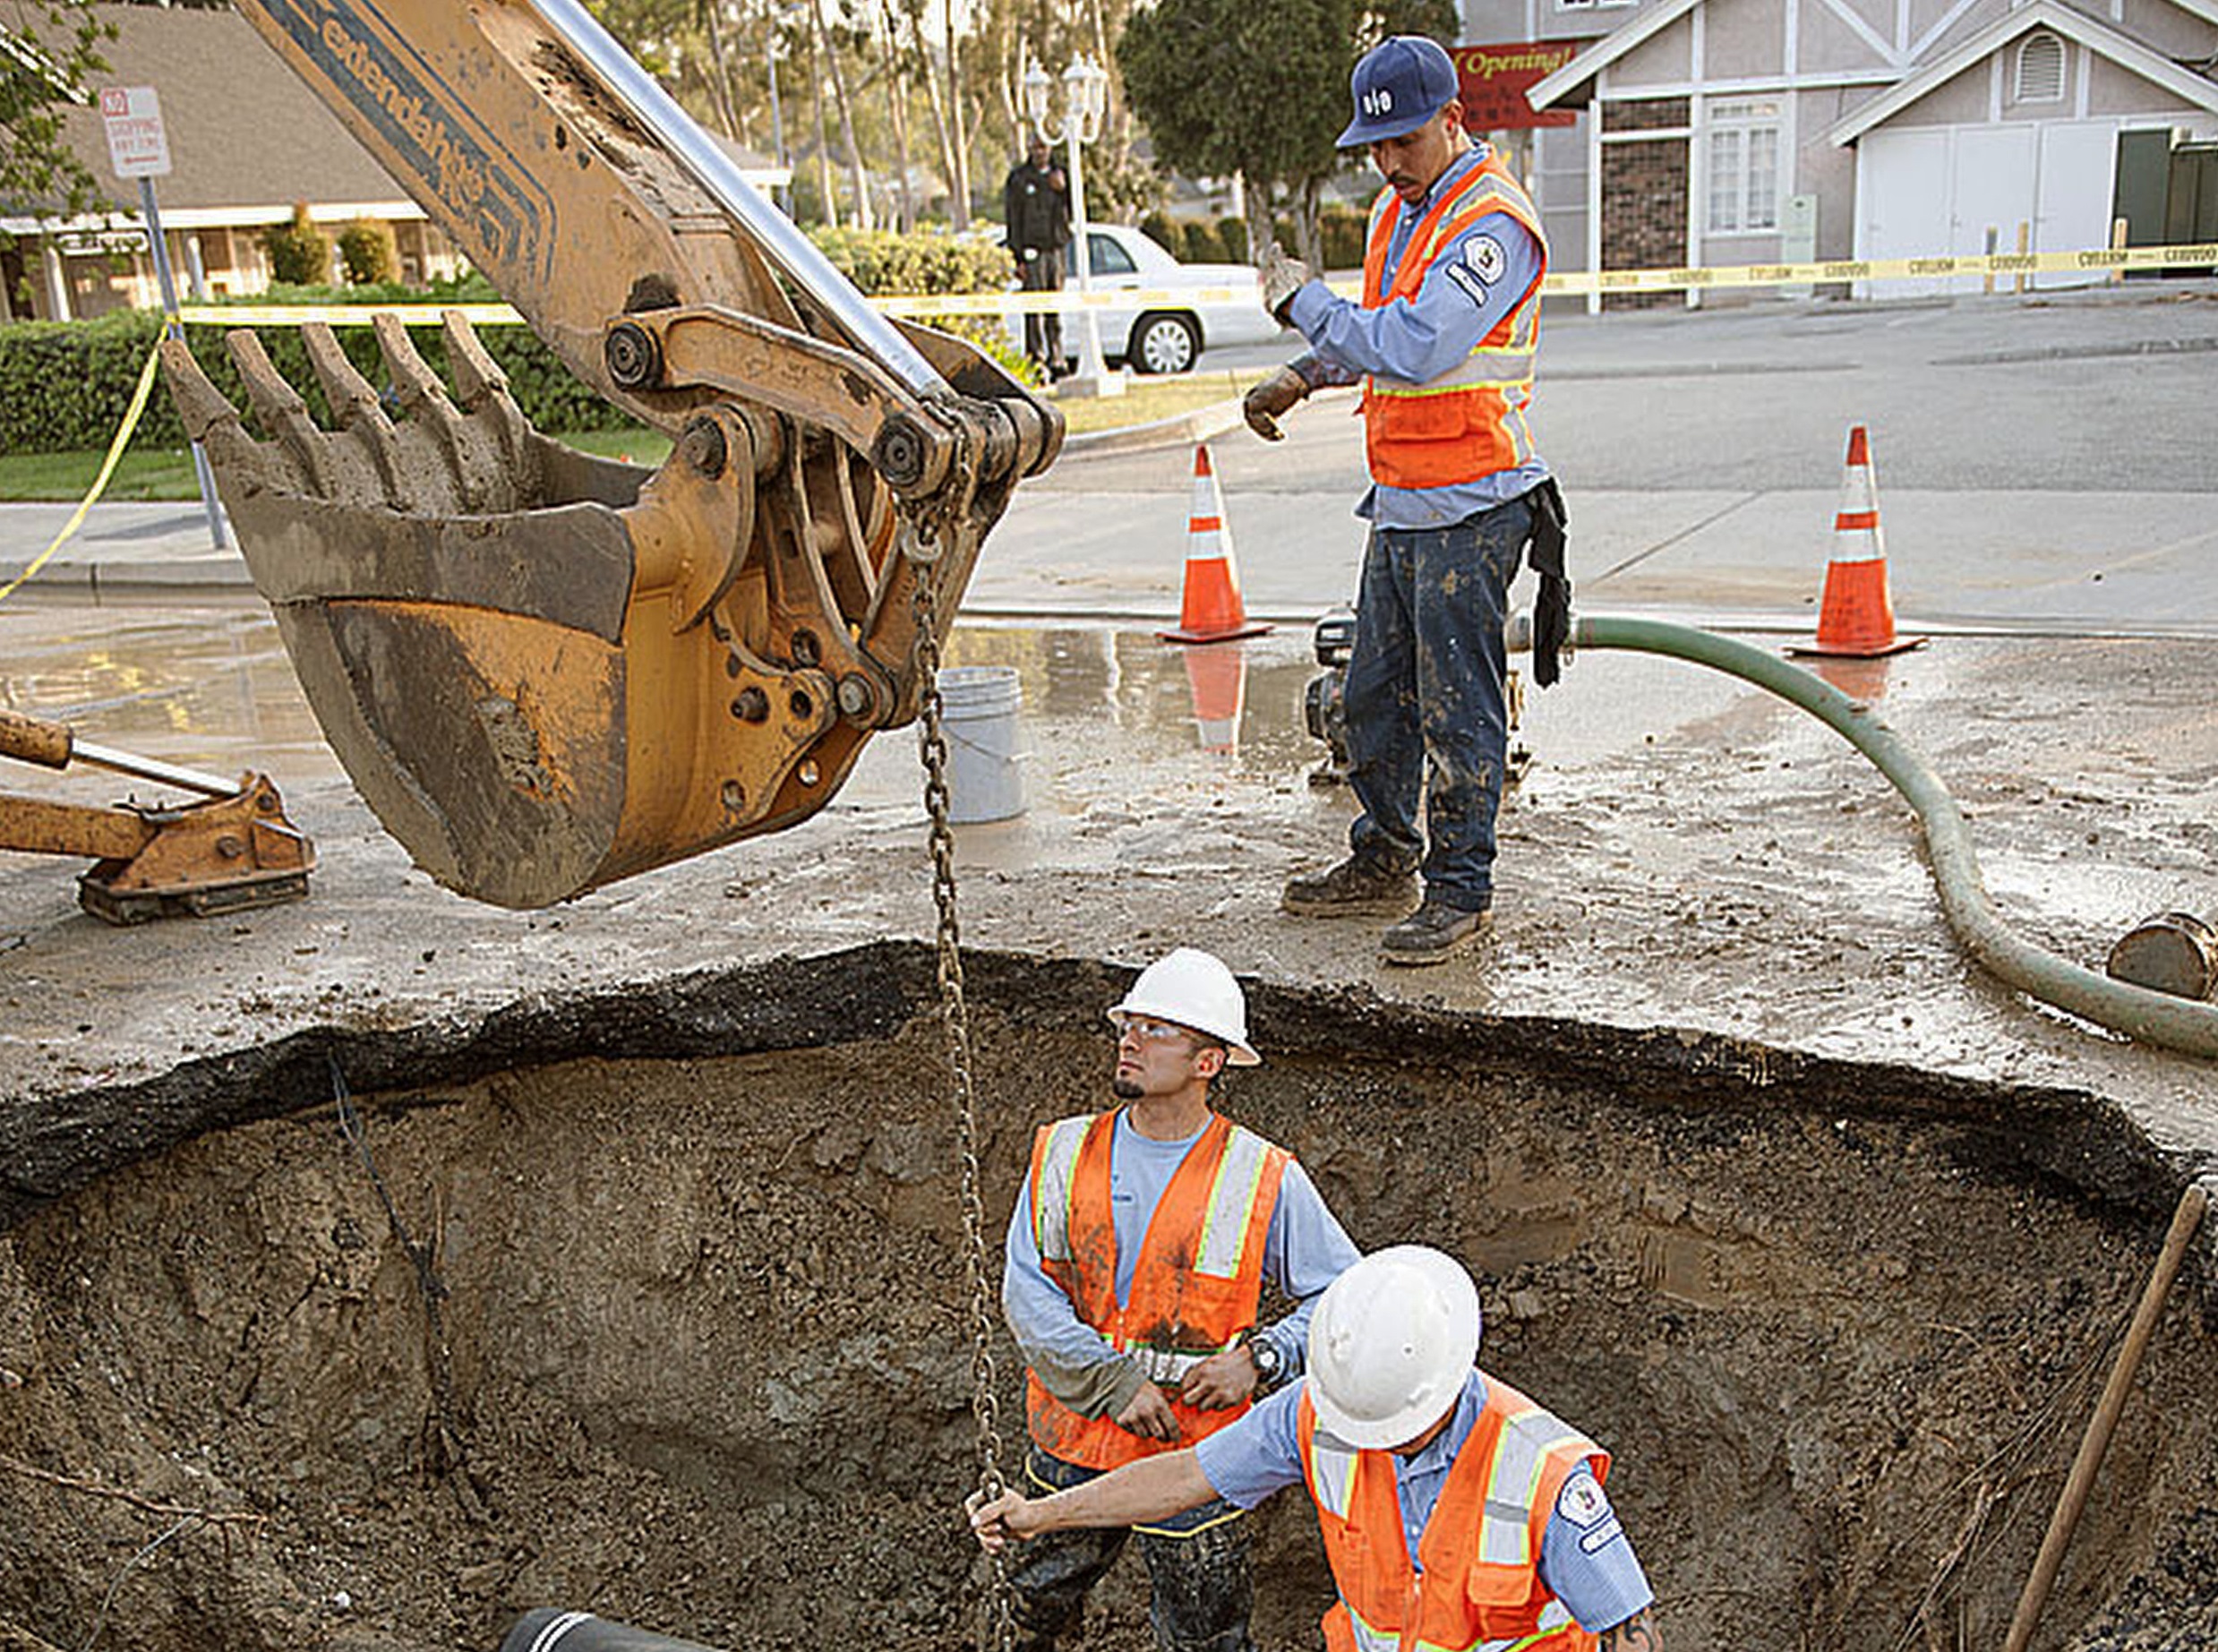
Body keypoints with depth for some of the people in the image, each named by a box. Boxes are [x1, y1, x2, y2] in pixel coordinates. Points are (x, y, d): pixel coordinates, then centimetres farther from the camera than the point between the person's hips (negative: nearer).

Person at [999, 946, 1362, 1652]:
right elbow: (1025, 1291, -10)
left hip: (1192, 1458, -2)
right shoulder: (1065, 1153, -4)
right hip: (1071, 1442, 3)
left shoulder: (1264, 1180, -10)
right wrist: (1112, 1383, -20)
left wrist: (1257, 1358, -18)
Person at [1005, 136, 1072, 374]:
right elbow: (1013, 219, -5)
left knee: (1055, 309, 8)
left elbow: (1070, 214, 12)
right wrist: (1019, 257, -11)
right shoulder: (1019, 178, -2)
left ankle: (1056, 359, 13)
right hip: (1032, 249, -5)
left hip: (1055, 248, 5)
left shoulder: (1056, 176, 13)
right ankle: (1036, 358, -8)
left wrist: (1063, 190, -6)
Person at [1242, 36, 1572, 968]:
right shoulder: (1397, 210, 13)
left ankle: (1459, 891, 8)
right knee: (1375, 694, 15)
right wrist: (1301, 377, 13)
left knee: (1457, 707, -3)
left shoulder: (1492, 224, -17)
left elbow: (1416, 347, -29)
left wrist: (1301, 301, -17)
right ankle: (1384, 863, 29)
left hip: (1470, 509, -9)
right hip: (1401, 503, 9)